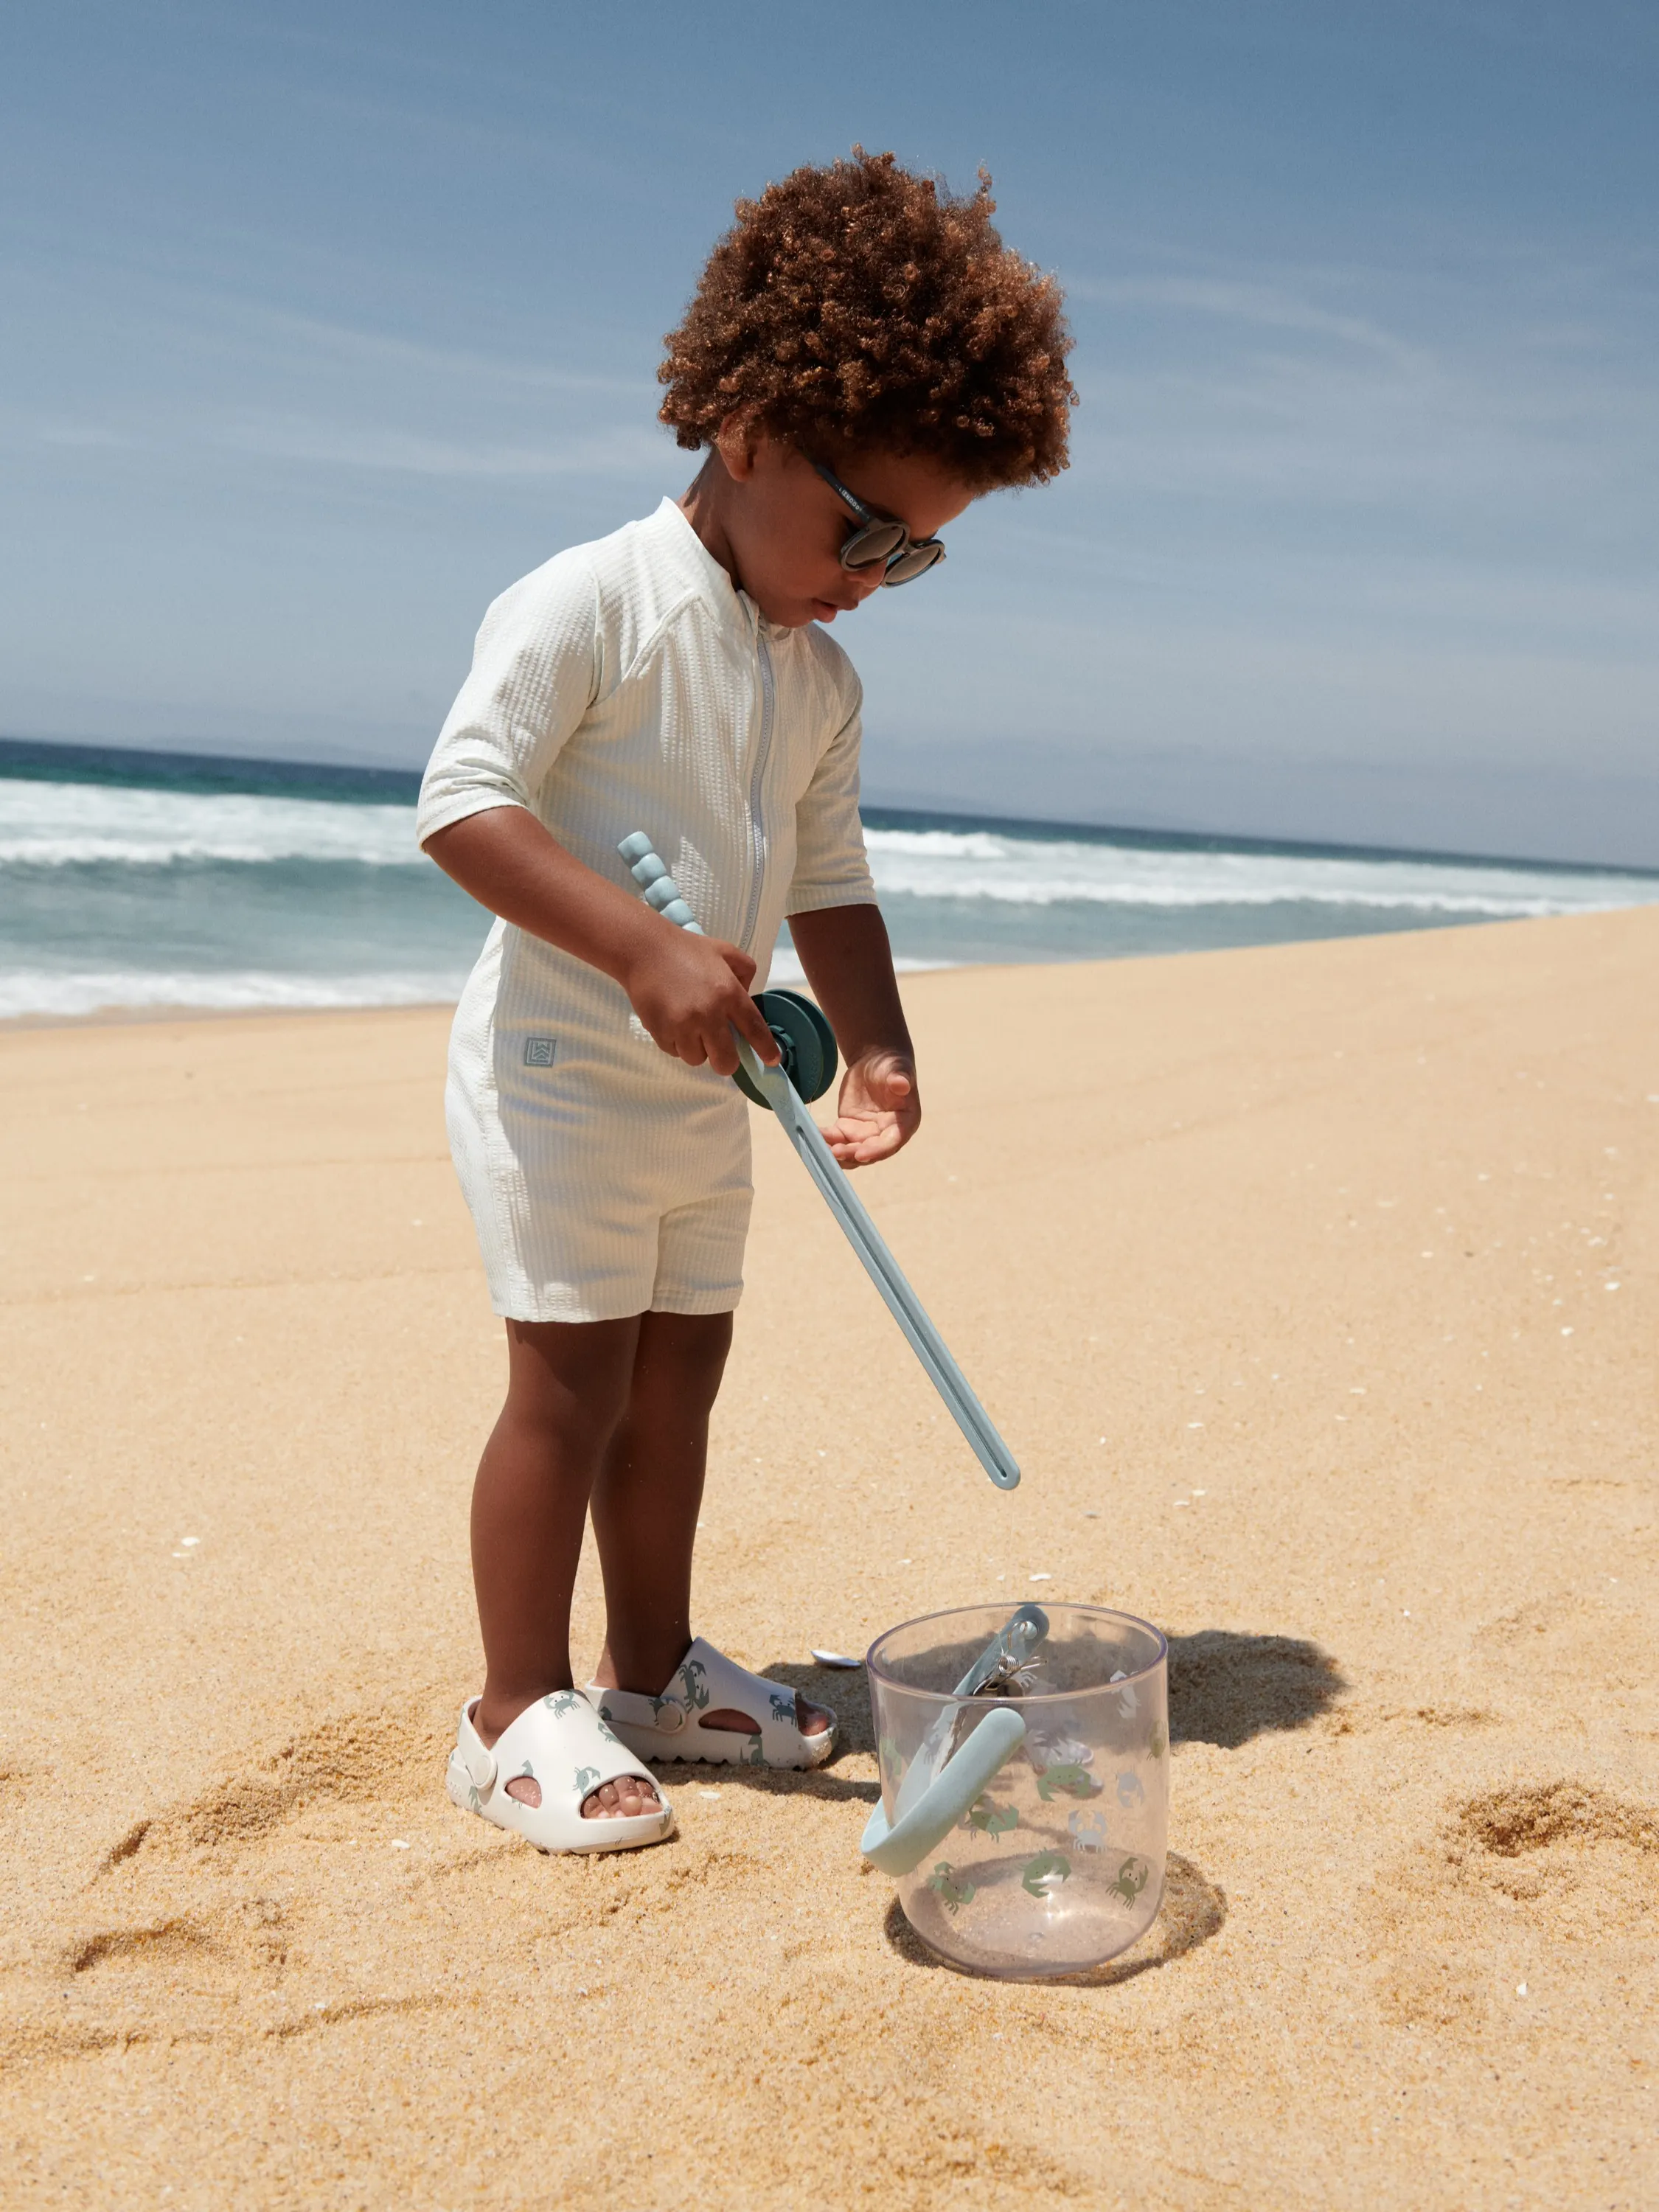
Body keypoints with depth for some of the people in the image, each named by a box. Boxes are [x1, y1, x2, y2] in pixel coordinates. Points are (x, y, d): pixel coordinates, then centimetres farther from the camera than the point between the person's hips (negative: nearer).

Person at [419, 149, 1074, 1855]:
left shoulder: (821, 684, 9)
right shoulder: (586, 604, -15)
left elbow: (828, 881, 13)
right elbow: (461, 802, -22)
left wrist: (874, 1044, -3)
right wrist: (642, 950, -32)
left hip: (703, 1090, 8)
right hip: (556, 1067, -7)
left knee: (680, 1368, 13)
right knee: (571, 1377, -5)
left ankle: (651, 1669, 28)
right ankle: (517, 1709, 10)